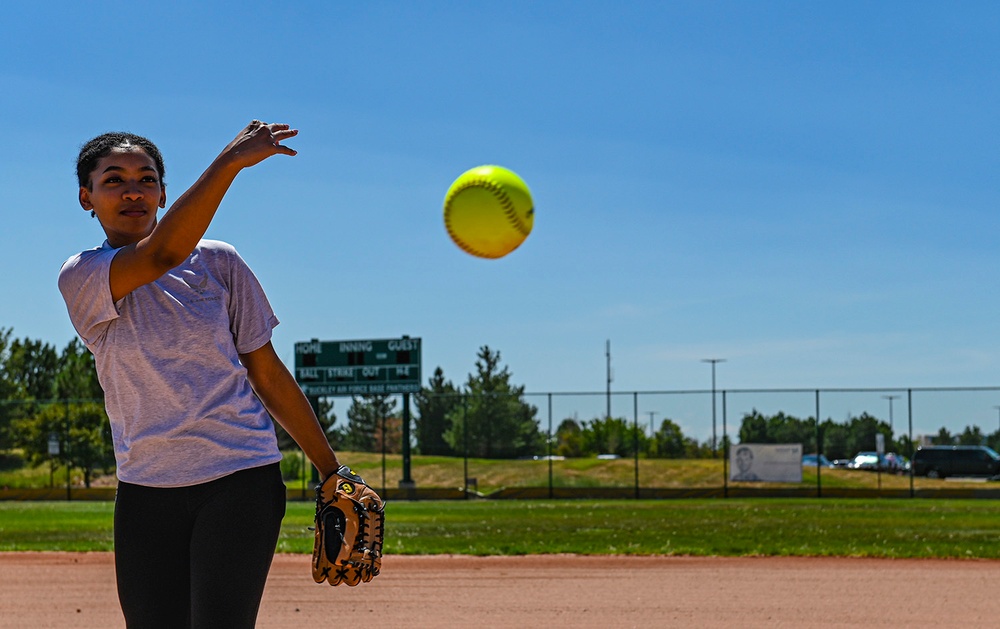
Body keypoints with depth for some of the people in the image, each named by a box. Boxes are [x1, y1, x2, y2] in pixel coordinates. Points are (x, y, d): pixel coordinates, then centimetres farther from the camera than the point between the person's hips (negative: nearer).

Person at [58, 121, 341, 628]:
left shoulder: (217, 262, 5)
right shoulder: (80, 278, -1)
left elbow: (267, 374, 10)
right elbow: (160, 255, -22)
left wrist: (332, 472, 10)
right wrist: (230, 161, -25)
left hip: (240, 481, -1)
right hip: (145, 489, 1)